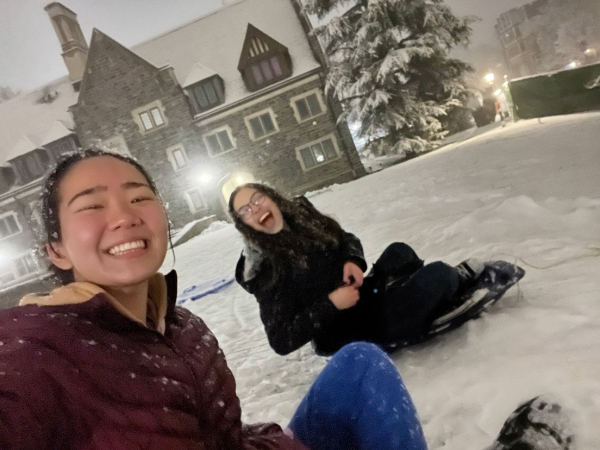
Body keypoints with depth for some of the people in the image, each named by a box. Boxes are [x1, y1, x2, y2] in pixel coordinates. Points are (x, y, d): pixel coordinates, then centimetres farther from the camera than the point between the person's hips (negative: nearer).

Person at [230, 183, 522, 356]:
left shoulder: (301, 216, -1)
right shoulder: (265, 271, -20)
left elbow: (347, 240, 13)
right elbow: (281, 340, -20)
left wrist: (352, 261, -10)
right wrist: (330, 304, -27)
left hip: (362, 298, 7)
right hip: (351, 334, -7)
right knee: (437, 273, -17)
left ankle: (439, 300, 8)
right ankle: (460, 282, 16)